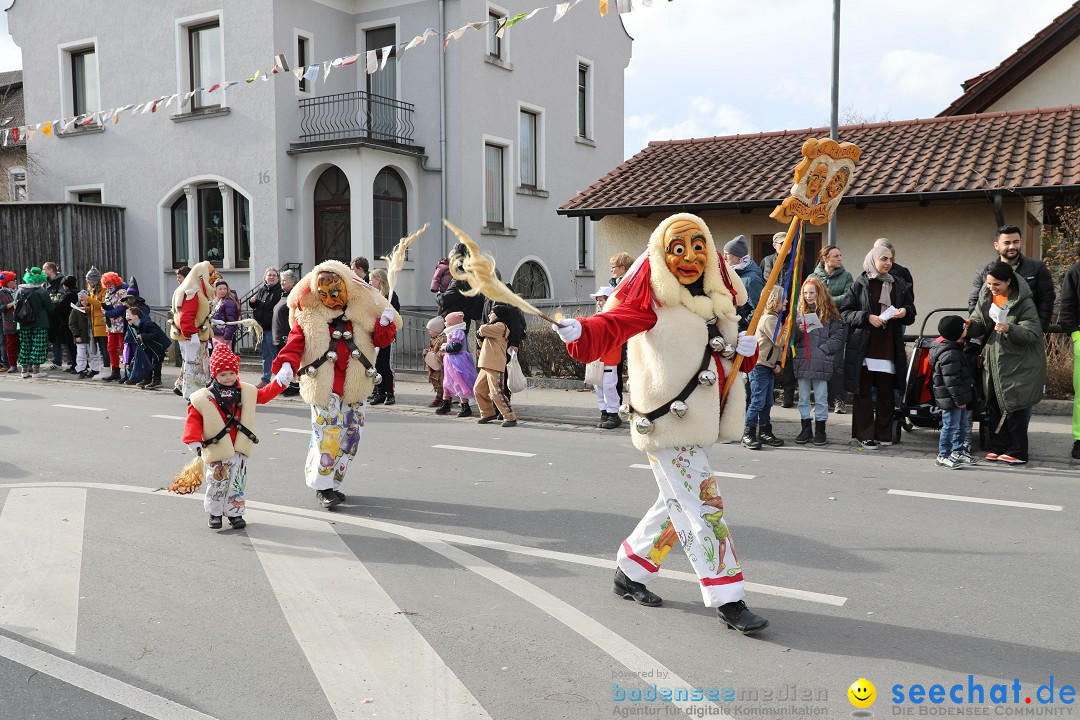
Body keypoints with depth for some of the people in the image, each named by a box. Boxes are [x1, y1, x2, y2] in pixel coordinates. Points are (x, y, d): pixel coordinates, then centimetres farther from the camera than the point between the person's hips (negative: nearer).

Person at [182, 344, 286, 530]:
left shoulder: (246, 392, 6)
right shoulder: (204, 397, -7)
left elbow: (264, 395, 22)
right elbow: (193, 418, -7)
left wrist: (279, 383, 15)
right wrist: (194, 441, -14)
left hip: (239, 448, 3)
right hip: (216, 450, -3)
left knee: (237, 483, 6)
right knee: (217, 483, 3)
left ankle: (234, 513, 18)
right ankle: (214, 513, 21)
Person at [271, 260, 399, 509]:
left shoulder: (362, 312, 7)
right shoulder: (309, 315, 1)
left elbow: (381, 340, 7)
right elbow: (295, 342, -7)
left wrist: (386, 323, -13)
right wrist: (287, 364, -25)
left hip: (354, 385, 4)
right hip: (324, 385, -4)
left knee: (351, 435, 9)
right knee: (328, 434, -11)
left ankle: (333, 483, 23)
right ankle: (321, 486, 3)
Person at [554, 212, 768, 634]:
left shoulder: (715, 298, 11)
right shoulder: (654, 298, -11)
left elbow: (728, 355, 20)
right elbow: (614, 322, -27)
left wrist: (745, 348, -3)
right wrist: (581, 333, -48)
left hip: (699, 423, 8)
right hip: (666, 423, -8)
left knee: (678, 505, 17)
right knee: (703, 506, -7)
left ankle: (629, 572, 33)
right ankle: (727, 600, 2)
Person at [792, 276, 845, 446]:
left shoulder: (830, 313, 2)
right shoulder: (800, 312, 9)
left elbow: (838, 336, -1)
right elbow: (792, 338, 9)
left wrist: (824, 349, -11)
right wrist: (799, 330, -10)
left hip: (821, 363, -3)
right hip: (802, 362, 3)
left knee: (821, 398, 4)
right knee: (803, 398, 9)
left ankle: (820, 431, 13)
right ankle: (806, 429, 19)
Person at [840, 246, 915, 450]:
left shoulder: (899, 285, 12)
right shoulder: (860, 284, 2)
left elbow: (911, 315, 20)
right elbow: (845, 313, -1)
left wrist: (905, 312, -2)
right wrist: (867, 317, -15)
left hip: (889, 349, 3)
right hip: (863, 348, -3)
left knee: (887, 393, 5)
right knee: (863, 393, 0)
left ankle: (884, 434, 17)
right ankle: (865, 435, 6)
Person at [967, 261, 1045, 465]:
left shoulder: (1024, 302, -12)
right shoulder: (985, 297, 6)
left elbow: (1032, 333, -15)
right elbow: (978, 325, 7)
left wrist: (1009, 329, -32)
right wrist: (969, 326, -16)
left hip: (1017, 362, -6)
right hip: (993, 361, 6)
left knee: (1013, 407, -3)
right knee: (994, 405, 10)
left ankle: (1017, 452, 7)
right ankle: (998, 448, 20)